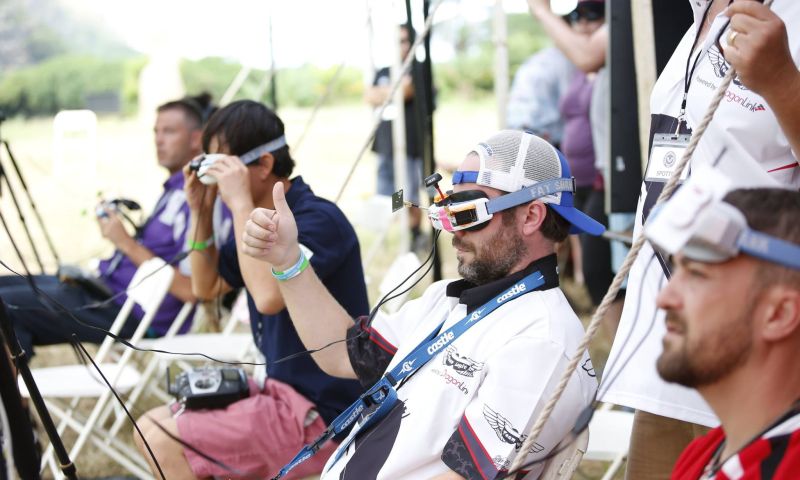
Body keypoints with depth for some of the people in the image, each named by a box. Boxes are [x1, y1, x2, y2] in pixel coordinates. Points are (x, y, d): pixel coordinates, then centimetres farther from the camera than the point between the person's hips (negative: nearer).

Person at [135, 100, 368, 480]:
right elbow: (206, 287, 19)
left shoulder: (317, 219, -19)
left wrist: (241, 205, -27)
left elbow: (268, 296, -35)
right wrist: (200, 212, 5)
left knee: (158, 438, -15)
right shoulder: (263, 218, 8)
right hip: (283, 391, 10)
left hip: (319, 415, -10)